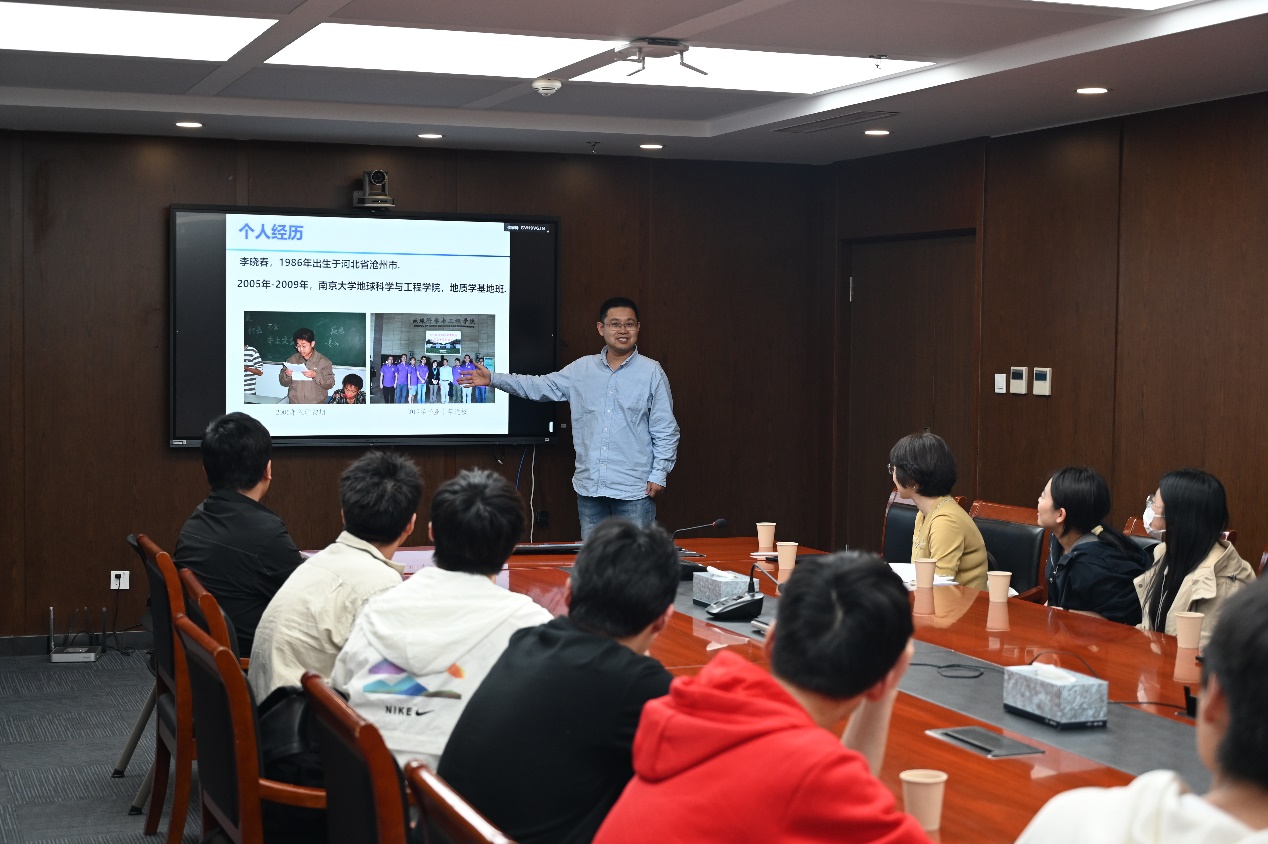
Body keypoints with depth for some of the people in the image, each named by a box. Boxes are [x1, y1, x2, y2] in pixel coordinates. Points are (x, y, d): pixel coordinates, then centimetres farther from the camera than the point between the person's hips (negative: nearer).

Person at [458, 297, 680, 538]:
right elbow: (541, 386, 11)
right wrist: (494, 379, 5)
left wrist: (659, 474, -6)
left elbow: (665, 431, -2)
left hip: (634, 490, -4)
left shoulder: (652, 372, -2)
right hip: (589, 485, 4)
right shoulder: (582, 369, 9)